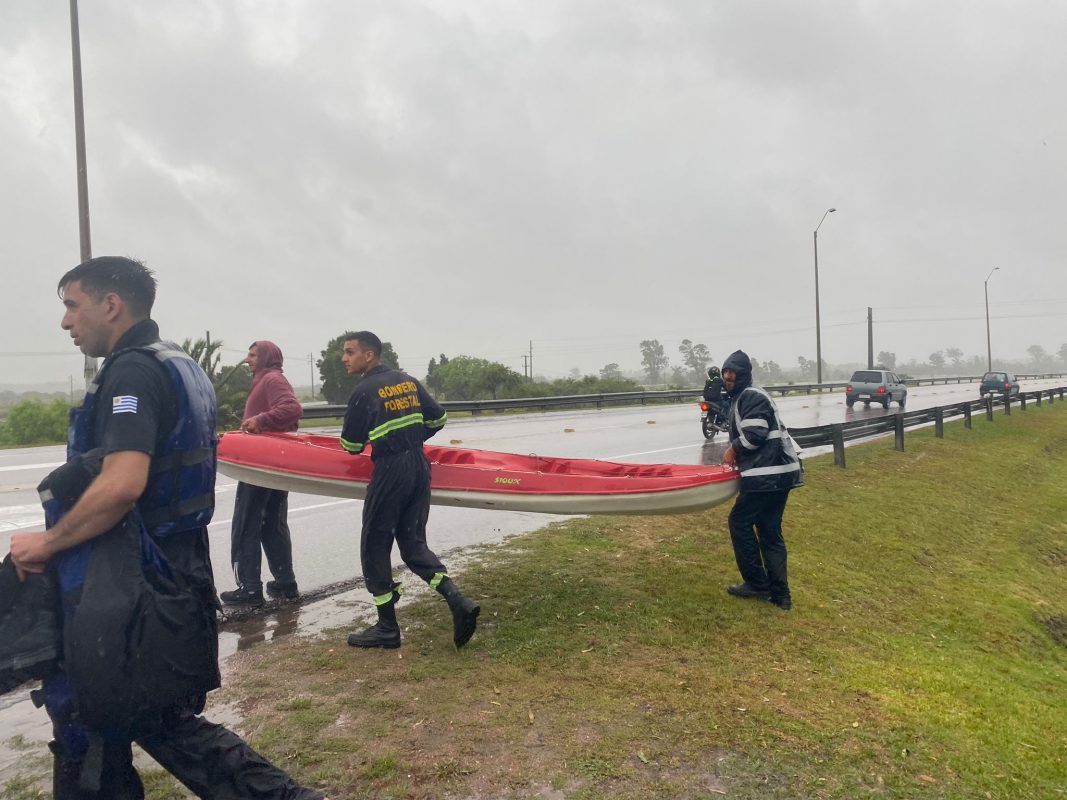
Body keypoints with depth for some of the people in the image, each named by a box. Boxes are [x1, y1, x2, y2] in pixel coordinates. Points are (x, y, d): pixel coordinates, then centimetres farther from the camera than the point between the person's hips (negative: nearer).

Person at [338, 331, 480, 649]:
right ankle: (459, 602, 0)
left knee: (374, 547, 7)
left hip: (390, 471, -7)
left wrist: (368, 443, 18)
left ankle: (387, 627, 14)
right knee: (413, 543, 15)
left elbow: (351, 445, -5)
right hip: (420, 467, 7)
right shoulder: (408, 381, 9)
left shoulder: (364, 391, -10)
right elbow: (438, 418, 15)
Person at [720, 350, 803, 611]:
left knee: (740, 521, -1)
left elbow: (755, 434, -20)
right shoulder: (741, 398, 22)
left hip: (768, 473, -10)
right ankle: (780, 594, 14)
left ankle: (757, 584, 9)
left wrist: (733, 449, -4)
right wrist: (736, 454, 10)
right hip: (779, 472, 10)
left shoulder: (752, 396, -10)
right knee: (769, 531, 11)